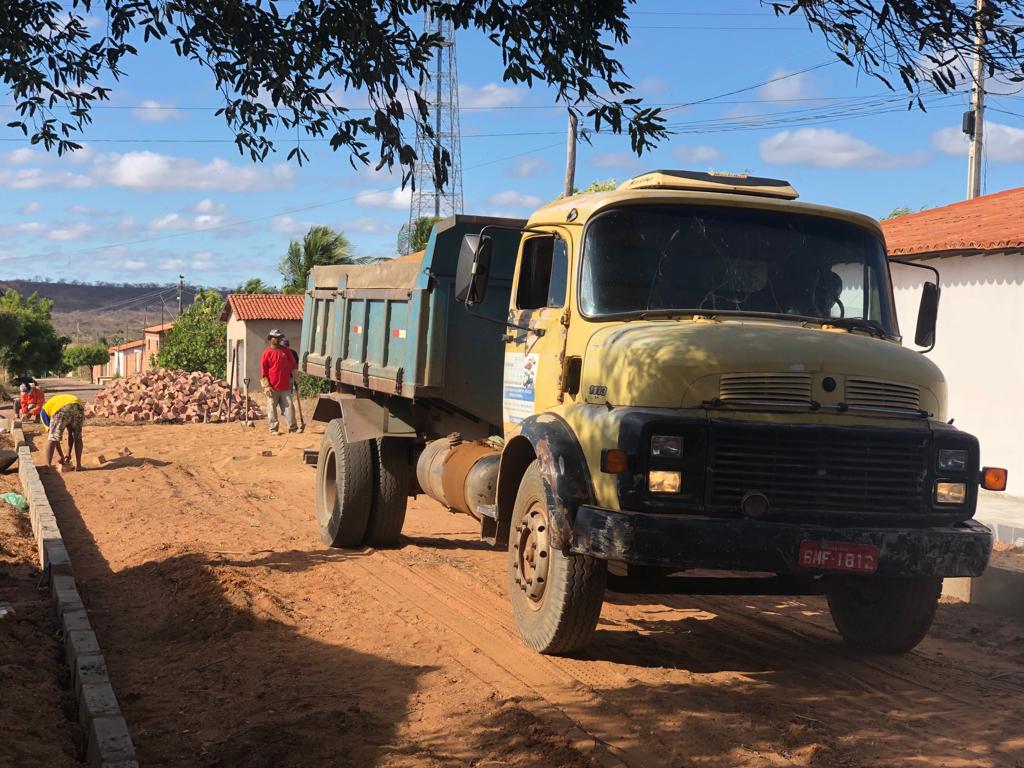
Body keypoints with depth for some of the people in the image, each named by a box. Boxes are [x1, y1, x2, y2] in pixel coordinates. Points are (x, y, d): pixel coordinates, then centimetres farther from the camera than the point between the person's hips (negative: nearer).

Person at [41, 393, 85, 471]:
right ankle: (78, 465, 26)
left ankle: (48, 466, 9)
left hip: (61, 410, -4)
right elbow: (71, 434, 43)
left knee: (52, 438, 12)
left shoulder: (44, 410, 33)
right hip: (78, 406, 4)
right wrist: (68, 454, 46)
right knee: (77, 437, 25)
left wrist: (61, 457, 28)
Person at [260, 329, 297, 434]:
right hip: (272, 388, -3)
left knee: (288, 406, 2)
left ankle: (293, 427, 5)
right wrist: (266, 386, -10)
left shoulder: (286, 351, 9)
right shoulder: (267, 353, -3)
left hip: (285, 387, 3)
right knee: (272, 408, 2)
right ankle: (273, 428, 9)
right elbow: (263, 371, -5)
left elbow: (293, 365, 15)